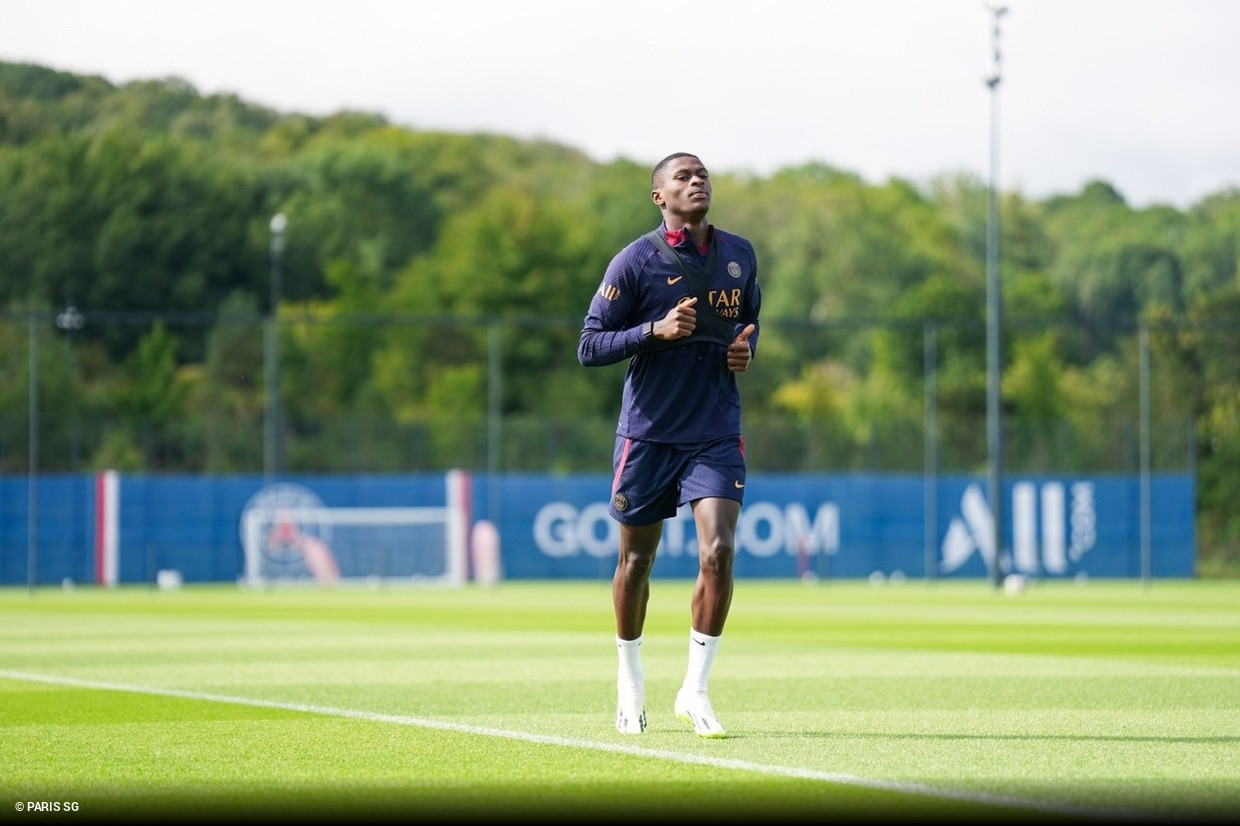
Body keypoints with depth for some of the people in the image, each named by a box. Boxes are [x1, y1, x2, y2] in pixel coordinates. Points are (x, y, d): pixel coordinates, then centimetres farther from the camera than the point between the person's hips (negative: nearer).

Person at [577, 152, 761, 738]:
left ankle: (694, 690, -5)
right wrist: (657, 330, -22)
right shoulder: (634, 262, -8)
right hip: (648, 432, -2)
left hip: (716, 435, 2)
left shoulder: (740, 256, 6)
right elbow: (589, 347, -9)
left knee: (718, 552, -15)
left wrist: (746, 345, 2)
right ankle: (630, 678, 32)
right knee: (636, 561, 9)